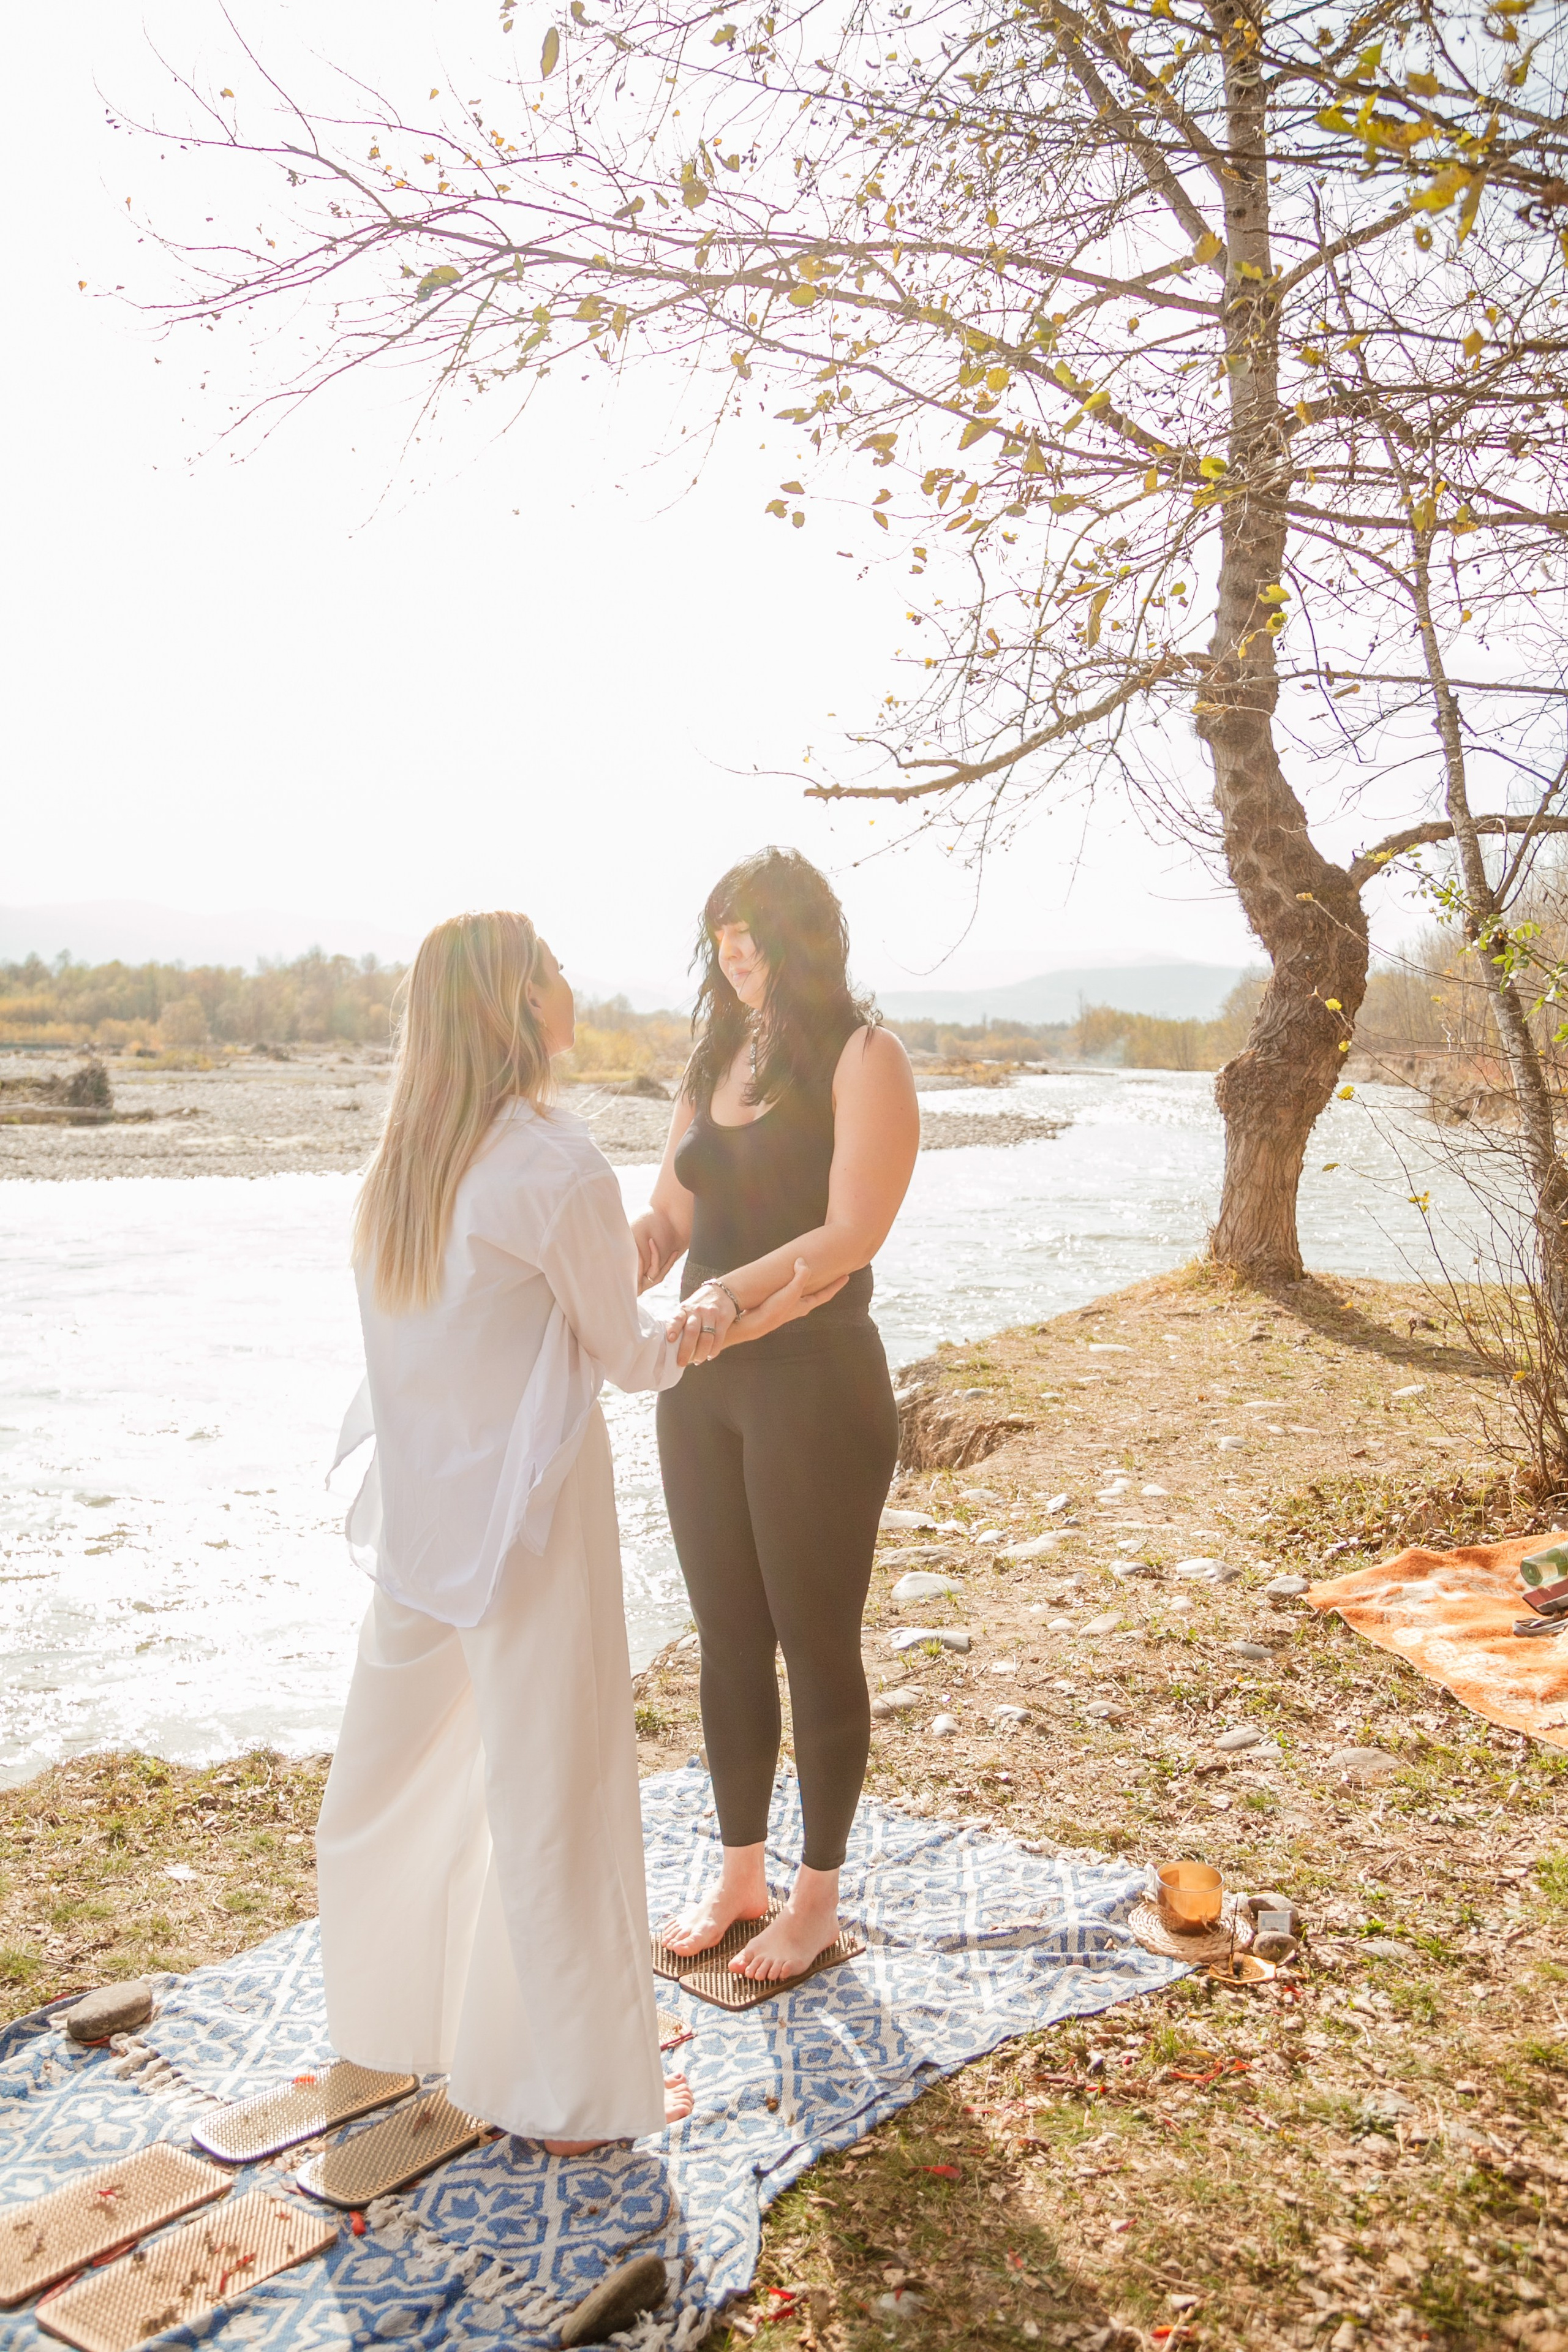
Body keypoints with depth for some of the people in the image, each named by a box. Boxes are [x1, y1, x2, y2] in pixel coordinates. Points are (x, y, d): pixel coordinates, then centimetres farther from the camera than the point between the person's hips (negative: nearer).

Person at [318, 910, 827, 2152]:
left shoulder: (408, 1157, 3)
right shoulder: (558, 1165, -20)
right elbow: (625, 1354, -9)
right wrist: (751, 1318, 5)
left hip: (421, 1510, 8)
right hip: (530, 1514, -8)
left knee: (398, 1761, 23)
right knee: (555, 1793, 6)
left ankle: (387, 2014, 46)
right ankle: (582, 2093, 23)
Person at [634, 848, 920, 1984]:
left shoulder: (862, 1058, -8)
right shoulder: (715, 1064, 12)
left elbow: (851, 1233, -19)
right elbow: (667, 1218, 11)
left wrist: (733, 1294, -34)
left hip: (817, 1387, -6)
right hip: (703, 1385, 7)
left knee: (817, 1644, 7)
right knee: (728, 1637, 15)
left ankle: (819, 1894, 26)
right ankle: (741, 1873, 33)